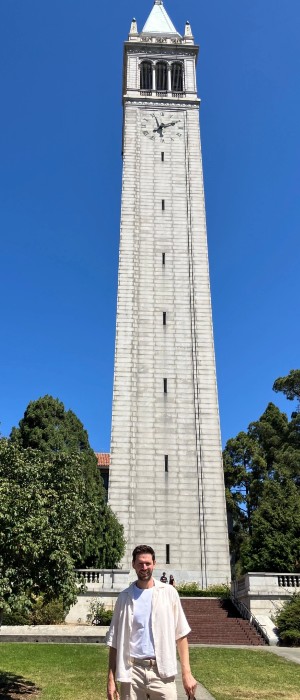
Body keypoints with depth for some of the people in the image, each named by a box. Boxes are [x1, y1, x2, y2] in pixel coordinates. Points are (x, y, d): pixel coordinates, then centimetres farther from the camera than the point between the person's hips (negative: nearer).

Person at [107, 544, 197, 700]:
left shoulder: (169, 592, 0)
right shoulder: (124, 597, 3)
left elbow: (180, 635, 2)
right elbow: (114, 641, 5)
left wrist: (186, 673, -4)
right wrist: (111, 679, 0)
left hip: (162, 671, -1)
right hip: (132, 671, 1)